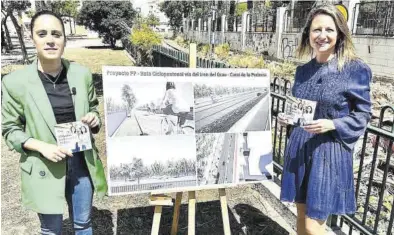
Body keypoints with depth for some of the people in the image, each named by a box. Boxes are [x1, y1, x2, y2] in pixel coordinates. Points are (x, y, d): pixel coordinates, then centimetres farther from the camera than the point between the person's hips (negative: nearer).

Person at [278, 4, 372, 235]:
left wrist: (332, 125, -21)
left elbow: (363, 115, -5)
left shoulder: (356, 69, -9)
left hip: (330, 151, -5)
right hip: (299, 148, 5)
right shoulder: (303, 70, 6)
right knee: (302, 213, 18)